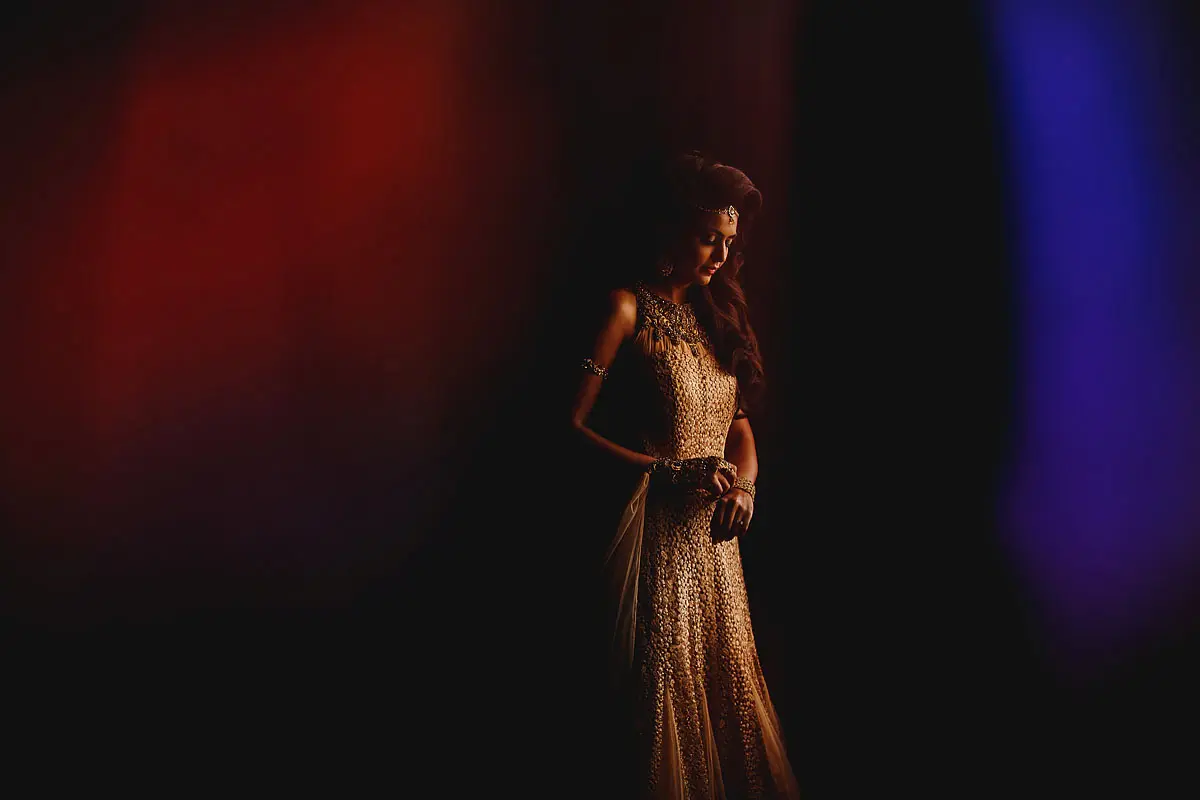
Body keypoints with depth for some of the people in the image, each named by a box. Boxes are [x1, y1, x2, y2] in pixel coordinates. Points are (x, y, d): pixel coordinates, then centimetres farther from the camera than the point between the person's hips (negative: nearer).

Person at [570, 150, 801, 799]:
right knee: (665, 696, -1)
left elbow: (740, 426, 16)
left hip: (713, 535, 7)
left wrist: (744, 483, -4)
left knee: (730, 686, 11)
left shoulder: (713, 315, 15)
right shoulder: (628, 309, -7)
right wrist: (664, 472, -20)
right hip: (656, 534, -7)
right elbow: (573, 424, -14)